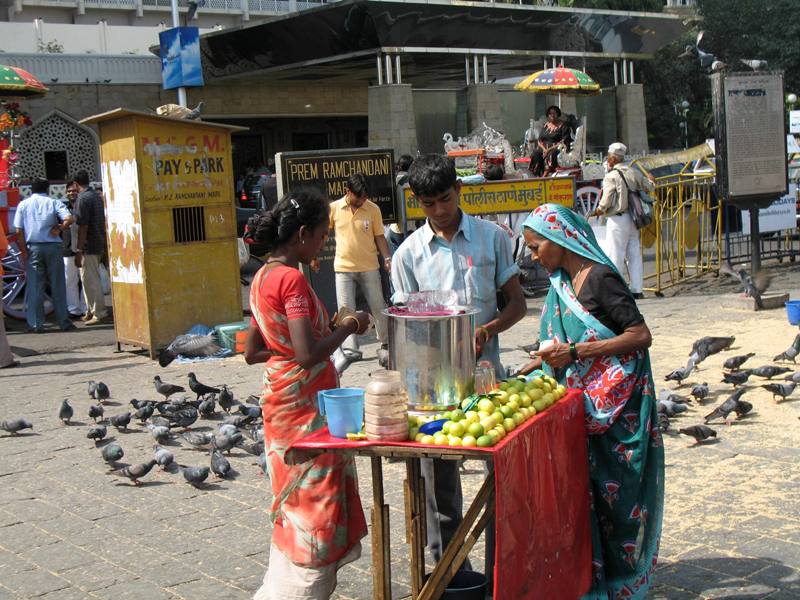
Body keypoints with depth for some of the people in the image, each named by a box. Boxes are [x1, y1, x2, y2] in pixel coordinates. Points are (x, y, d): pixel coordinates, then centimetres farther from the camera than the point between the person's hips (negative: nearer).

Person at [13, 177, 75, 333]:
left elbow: (19, 230, 0)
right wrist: (59, 229, 2)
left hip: (33, 248, 1)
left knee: (35, 286, 3)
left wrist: (23, 250, 0)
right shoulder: (54, 202, 3)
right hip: (53, 246, -1)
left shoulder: (23, 204, 7)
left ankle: (36, 324, 1)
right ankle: (64, 322, 9)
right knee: (58, 285, 6)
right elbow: (69, 219, -14)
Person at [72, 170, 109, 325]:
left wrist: (79, 251, -18)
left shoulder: (82, 199, -14)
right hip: (100, 246, 9)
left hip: (88, 247, -9)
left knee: (91, 281, -4)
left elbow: (83, 227, -19)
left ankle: (99, 314, -1)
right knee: (89, 280, 17)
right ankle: (91, 311, 23)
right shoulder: (98, 197, 13)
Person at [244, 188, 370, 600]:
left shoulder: (263, 278, 10)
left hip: (281, 404, 10)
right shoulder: (292, 280, -18)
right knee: (313, 508, -1)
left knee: (297, 505, 18)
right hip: (305, 408, -10)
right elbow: (309, 353, -26)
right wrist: (348, 327, -12)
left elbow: (252, 352, 15)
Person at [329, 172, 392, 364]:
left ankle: (385, 345, 22)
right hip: (343, 267, 0)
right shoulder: (334, 208, -2)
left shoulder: (373, 209, -3)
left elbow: (379, 237, 4)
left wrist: (387, 258, -8)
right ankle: (350, 350, 6)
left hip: (369, 267, 0)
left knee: (378, 307, 7)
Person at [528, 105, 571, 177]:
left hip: (557, 148, -4)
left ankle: (545, 175, -48)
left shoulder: (563, 126, 5)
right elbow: (539, 140, 13)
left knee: (551, 155, -38)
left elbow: (564, 141, -6)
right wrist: (544, 149, -9)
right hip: (544, 148, 4)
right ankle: (538, 176, -39)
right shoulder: (545, 125, 19)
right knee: (535, 154, -28)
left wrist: (551, 148, -16)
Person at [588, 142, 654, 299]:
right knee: (634, 254, 10)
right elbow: (649, 188, 19)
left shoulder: (611, 176, -13)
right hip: (632, 218, 7)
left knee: (615, 255, -1)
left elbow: (605, 202, -16)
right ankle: (637, 290, 13)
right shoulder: (633, 173, 6)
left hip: (617, 220, -7)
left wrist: (595, 212, 3)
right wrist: (650, 180, 42)